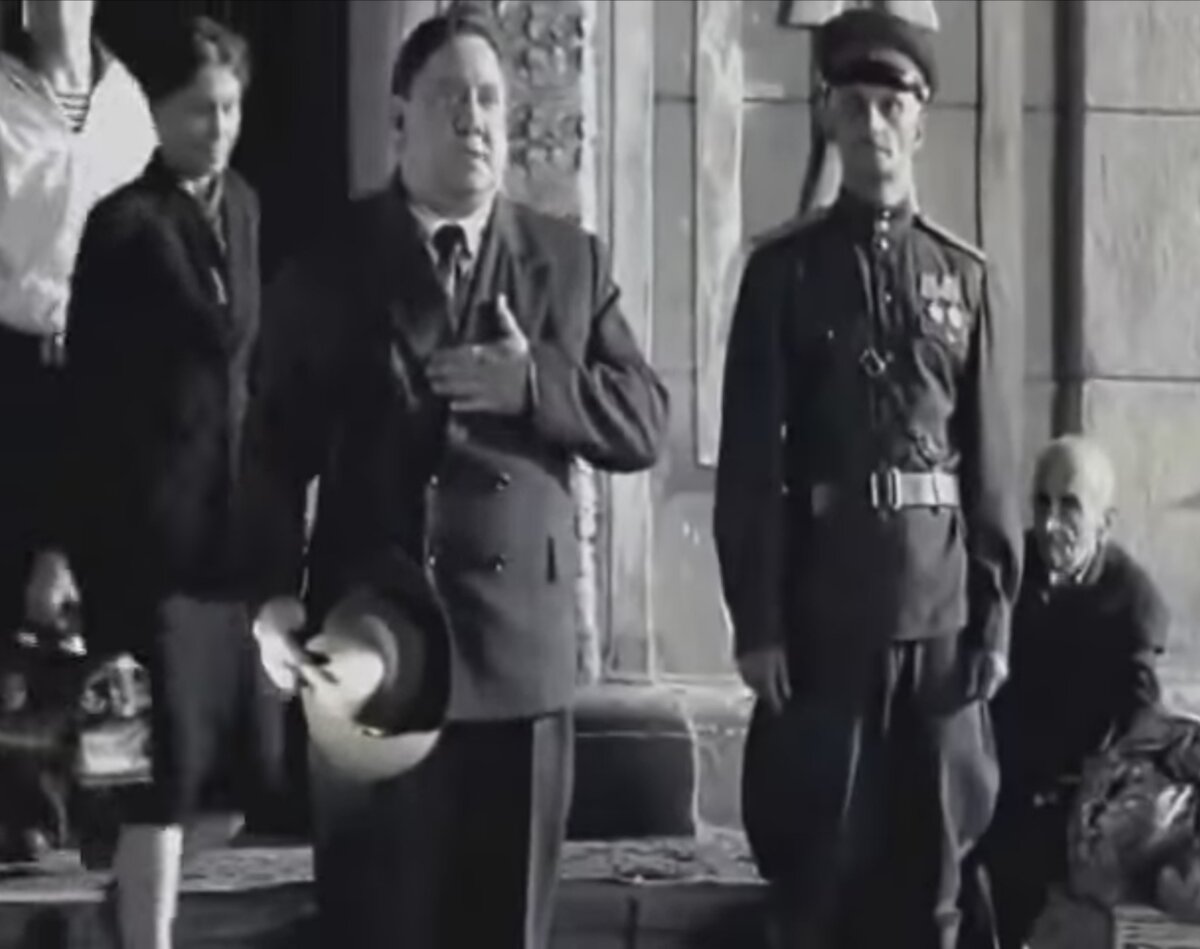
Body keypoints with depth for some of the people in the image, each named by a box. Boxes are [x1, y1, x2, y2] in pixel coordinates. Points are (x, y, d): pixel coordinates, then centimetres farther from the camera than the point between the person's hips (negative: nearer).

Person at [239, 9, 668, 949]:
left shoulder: (570, 261, 12)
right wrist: (276, 591, -10)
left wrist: (534, 381, -12)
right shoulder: (330, 265, 7)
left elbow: (646, 422, 5)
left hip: (522, 647, 2)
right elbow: (276, 445, 3)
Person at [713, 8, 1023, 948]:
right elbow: (751, 459, -2)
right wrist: (757, 619, -7)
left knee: (932, 860, 7)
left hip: (942, 604, 2)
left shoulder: (966, 275, 8)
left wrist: (995, 610, 1)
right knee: (817, 864, 2)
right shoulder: (784, 269, 1)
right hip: (823, 606, -2)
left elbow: (992, 460, 7)